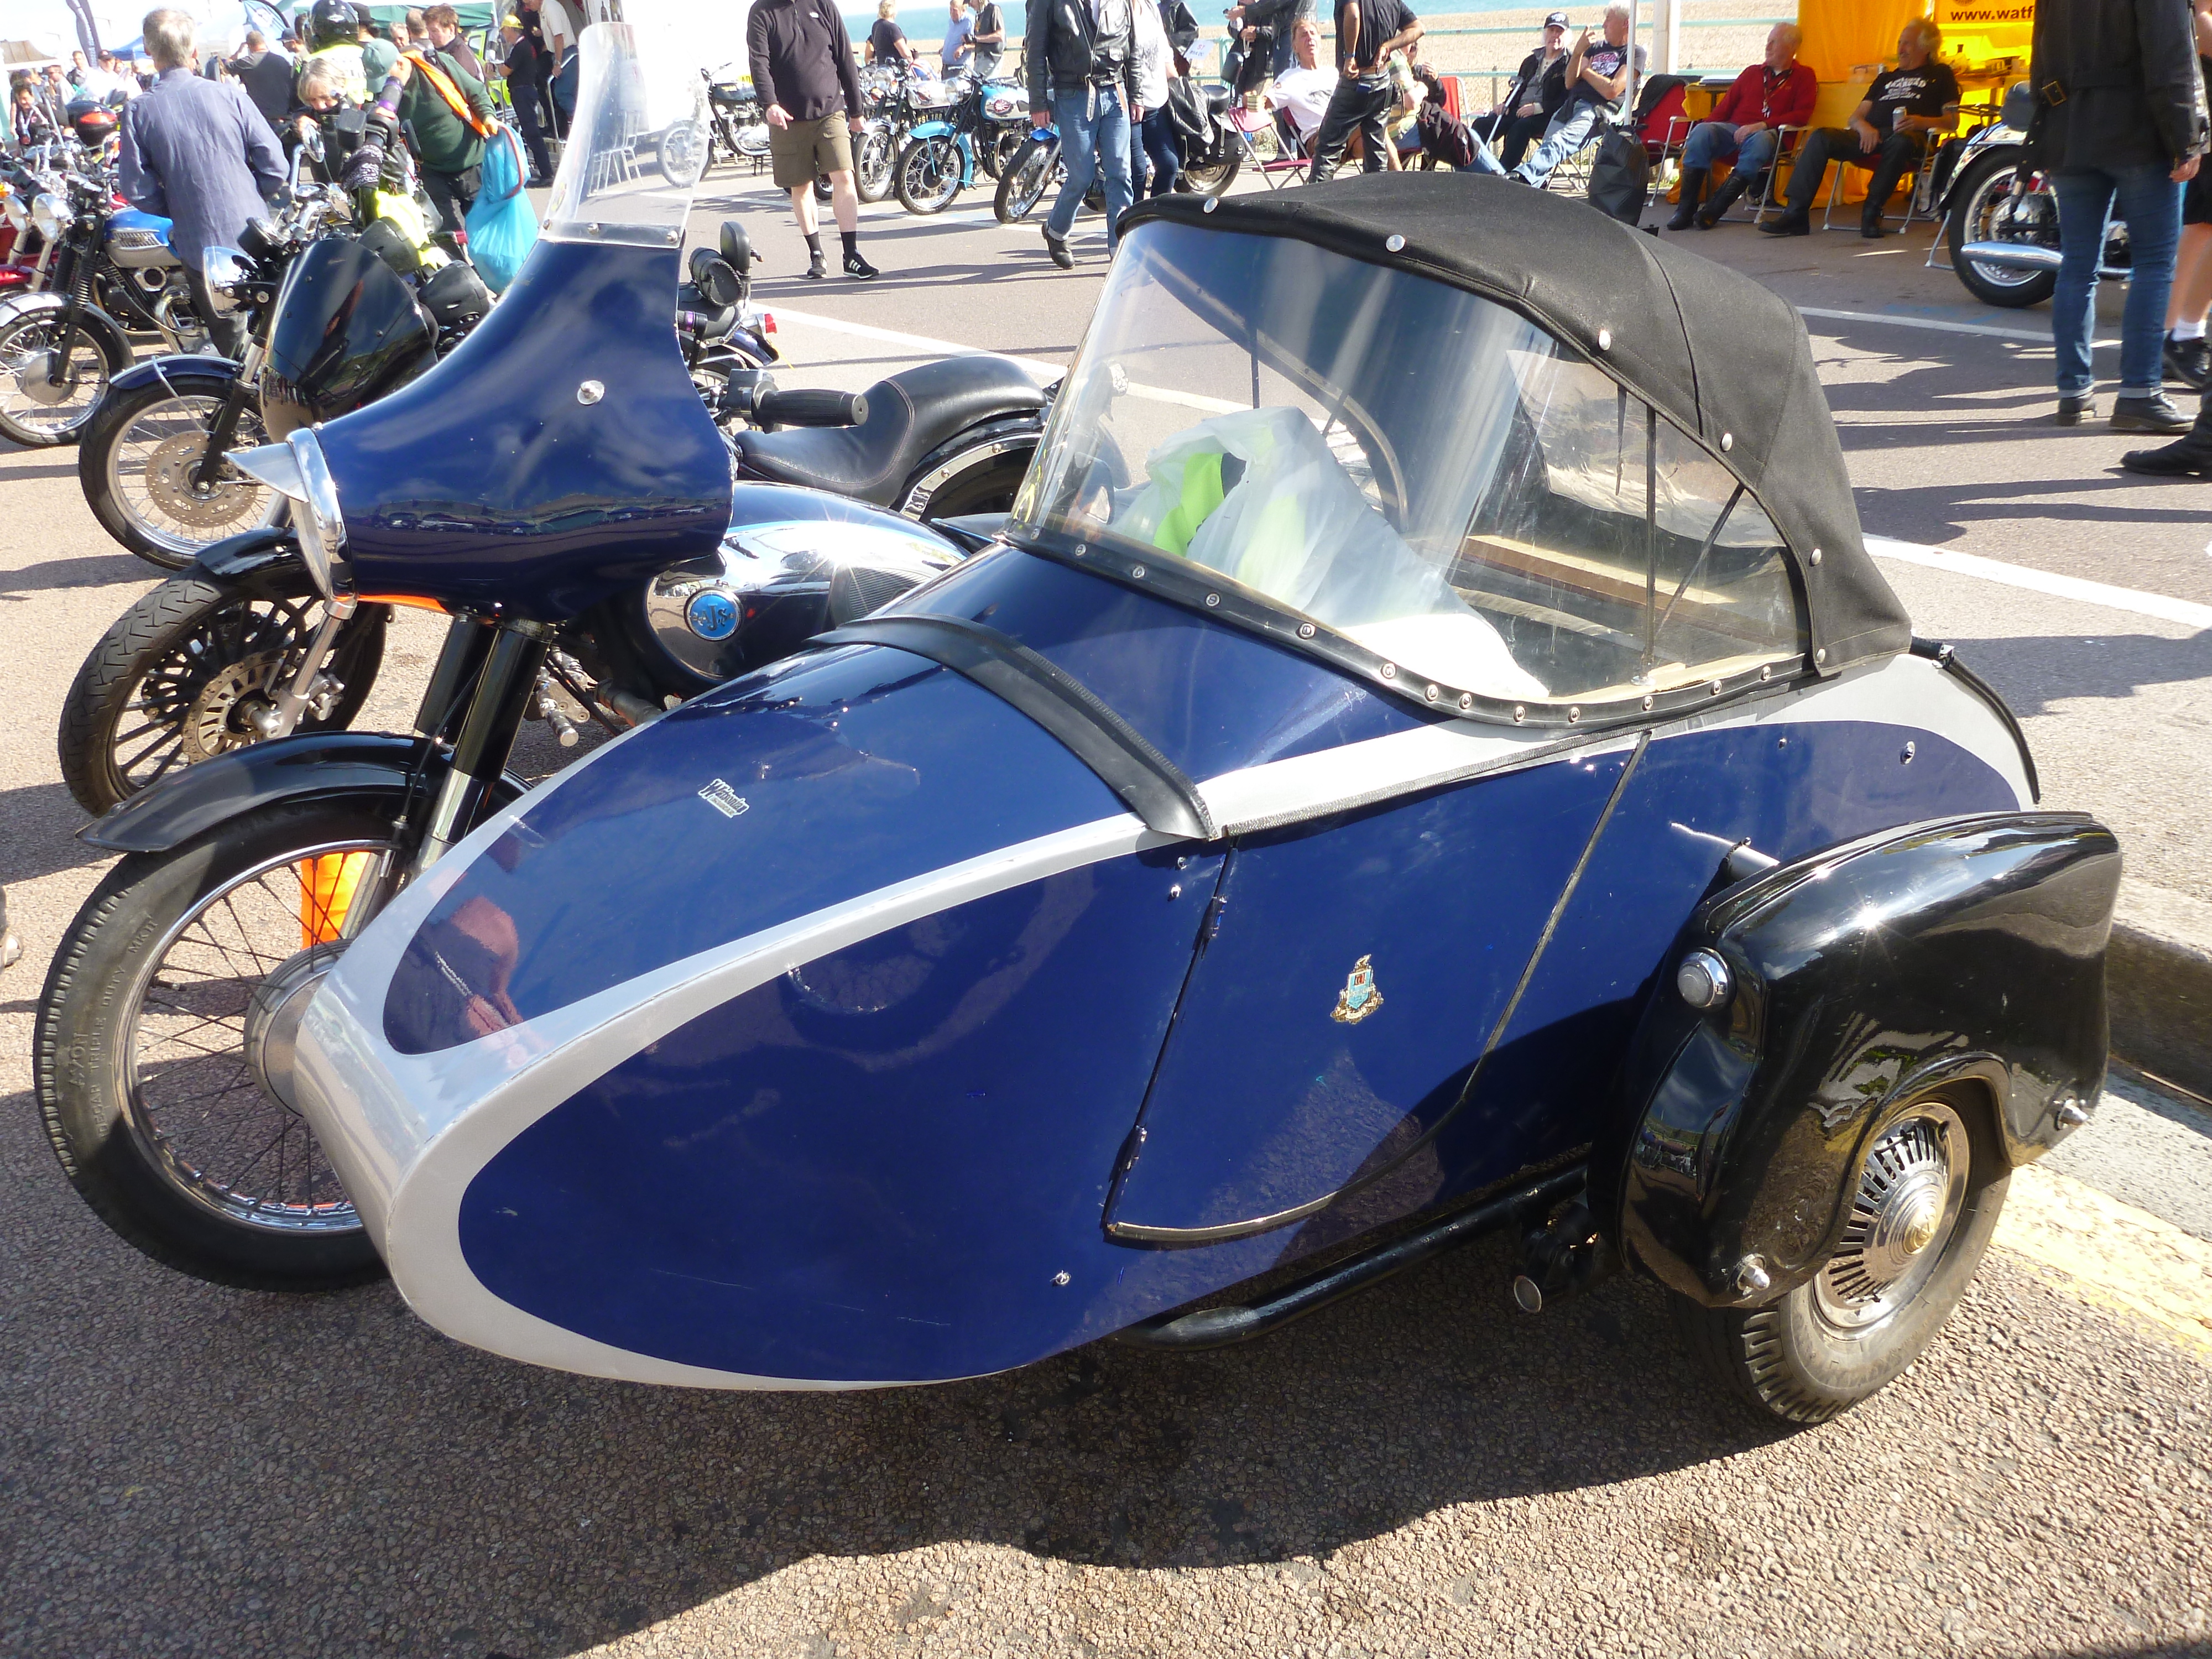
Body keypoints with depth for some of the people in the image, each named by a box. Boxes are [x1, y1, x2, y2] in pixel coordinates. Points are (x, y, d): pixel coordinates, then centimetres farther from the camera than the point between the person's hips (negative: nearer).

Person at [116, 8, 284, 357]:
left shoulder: (138, 111, -6)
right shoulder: (229, 95, -7)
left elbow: (136, 189, -7)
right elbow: (274, 165, -6)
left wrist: (178, 210, 11)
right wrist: (252, 202, 11)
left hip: (199, 246, 0)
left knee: (230, 337, 13)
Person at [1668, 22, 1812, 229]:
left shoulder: (1803, 76, 13)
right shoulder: (1752, 73, 25)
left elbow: (1801, 115, -1)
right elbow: (1725, 106, 21)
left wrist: (1762, 125, -15)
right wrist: (1710, 129, 1)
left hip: (1769, 134, -3)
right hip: (1733, 130, 3)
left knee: (1761, 139, -41)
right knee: (1702, 131, -29)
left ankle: (1715, 210, -43)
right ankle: (1685, 210, -35)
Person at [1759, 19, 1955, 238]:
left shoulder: (1940, 74, 21)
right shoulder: (1886, 77, 34)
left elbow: (1952, 121, 9)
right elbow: (1857, 115, 22)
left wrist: (1922, 122, -12)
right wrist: (1863, 126, -4)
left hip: (1907, 135, -4)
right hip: (1870, 136, 4)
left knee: (1901, 141, -42)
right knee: (1820, 138, -21)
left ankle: (1871, 212, -34)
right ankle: (1796, 214, -32)